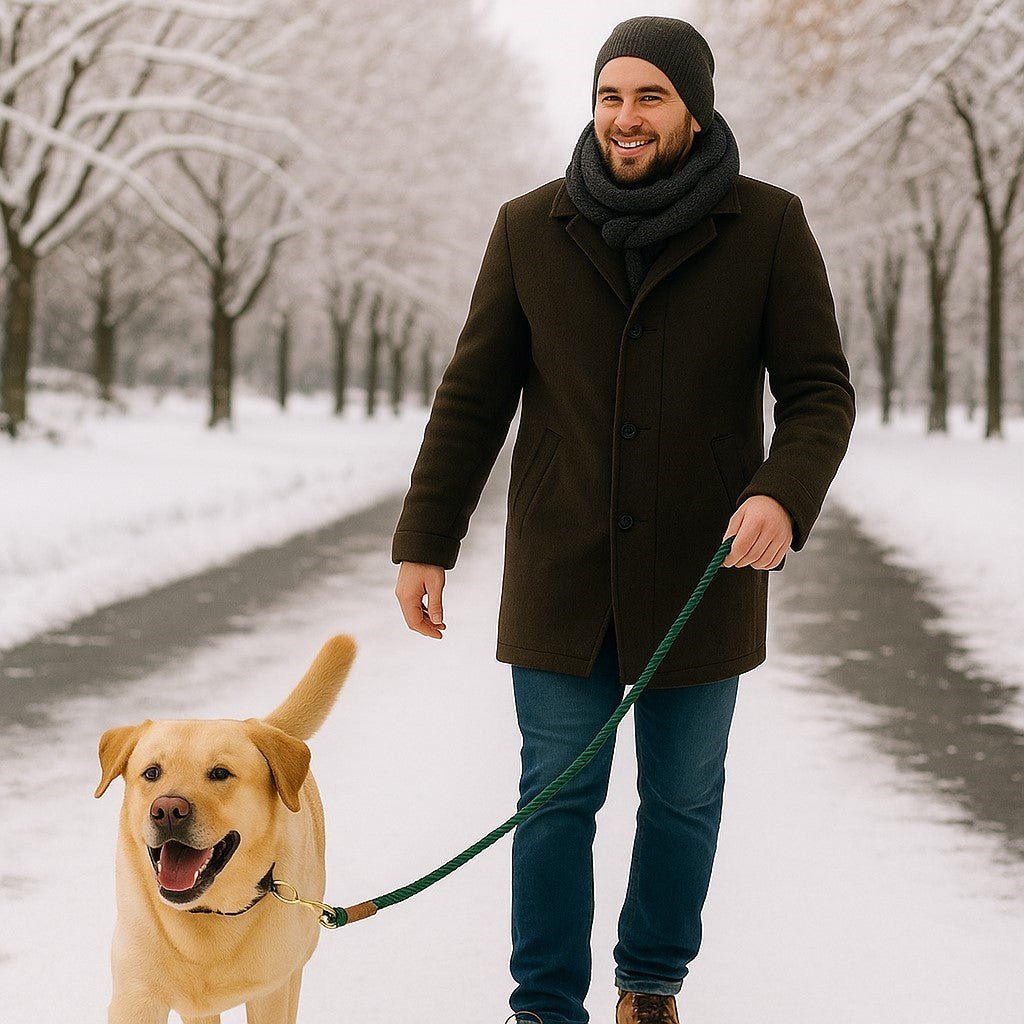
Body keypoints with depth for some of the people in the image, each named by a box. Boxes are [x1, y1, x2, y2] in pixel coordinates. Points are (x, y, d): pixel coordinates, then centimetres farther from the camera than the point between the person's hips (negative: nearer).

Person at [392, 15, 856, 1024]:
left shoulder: (768, 227, -5)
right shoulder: (530, 229, -1)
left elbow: (819, 391, -6)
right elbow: (472, 396, 3)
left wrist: (783, 495, -26)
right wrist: (423, 543, 0)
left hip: (701, 574, 0)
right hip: (562, 578, 0)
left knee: (683, 797, 11)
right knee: (556, 798, 3)